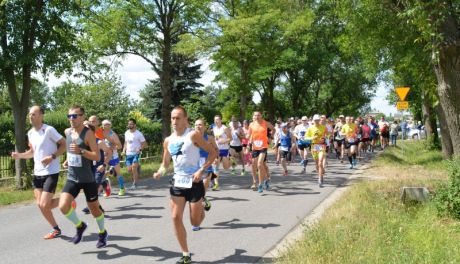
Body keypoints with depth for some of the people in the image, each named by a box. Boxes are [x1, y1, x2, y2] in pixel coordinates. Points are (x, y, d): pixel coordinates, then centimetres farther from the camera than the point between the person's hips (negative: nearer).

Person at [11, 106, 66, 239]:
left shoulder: (49, 130, -15)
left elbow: (64, 145, -13)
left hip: (51, 173, -8)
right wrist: (19, 155, 3)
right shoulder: (30, 133, 8)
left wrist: (52, 157, -24)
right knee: (40, 204, 6)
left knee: (44, 205, -10)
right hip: (37, 173, 8)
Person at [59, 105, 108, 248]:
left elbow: (97, 156, -20)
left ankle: (103, 233, 35)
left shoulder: (88, 133, -15)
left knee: (94, 208, 10)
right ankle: (80, 226, 14)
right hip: (72, 178, 5)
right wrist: (68, 160, 8)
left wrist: (80, 151, -32)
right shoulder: (67, 132, 4)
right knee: (63, 206, -14)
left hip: (88, 179, -4)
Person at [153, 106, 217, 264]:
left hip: (194, 183, -5)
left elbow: (213, 153, -9)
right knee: (176, 218, -2)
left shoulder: (193, 135, -11)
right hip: (178, 183, 5)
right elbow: (165, 163, 15)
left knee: (195, 223, 3)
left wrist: (201, 170, -19)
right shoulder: (168, 140, 5)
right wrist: (160, 172, -7)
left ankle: (202, 207, 40)